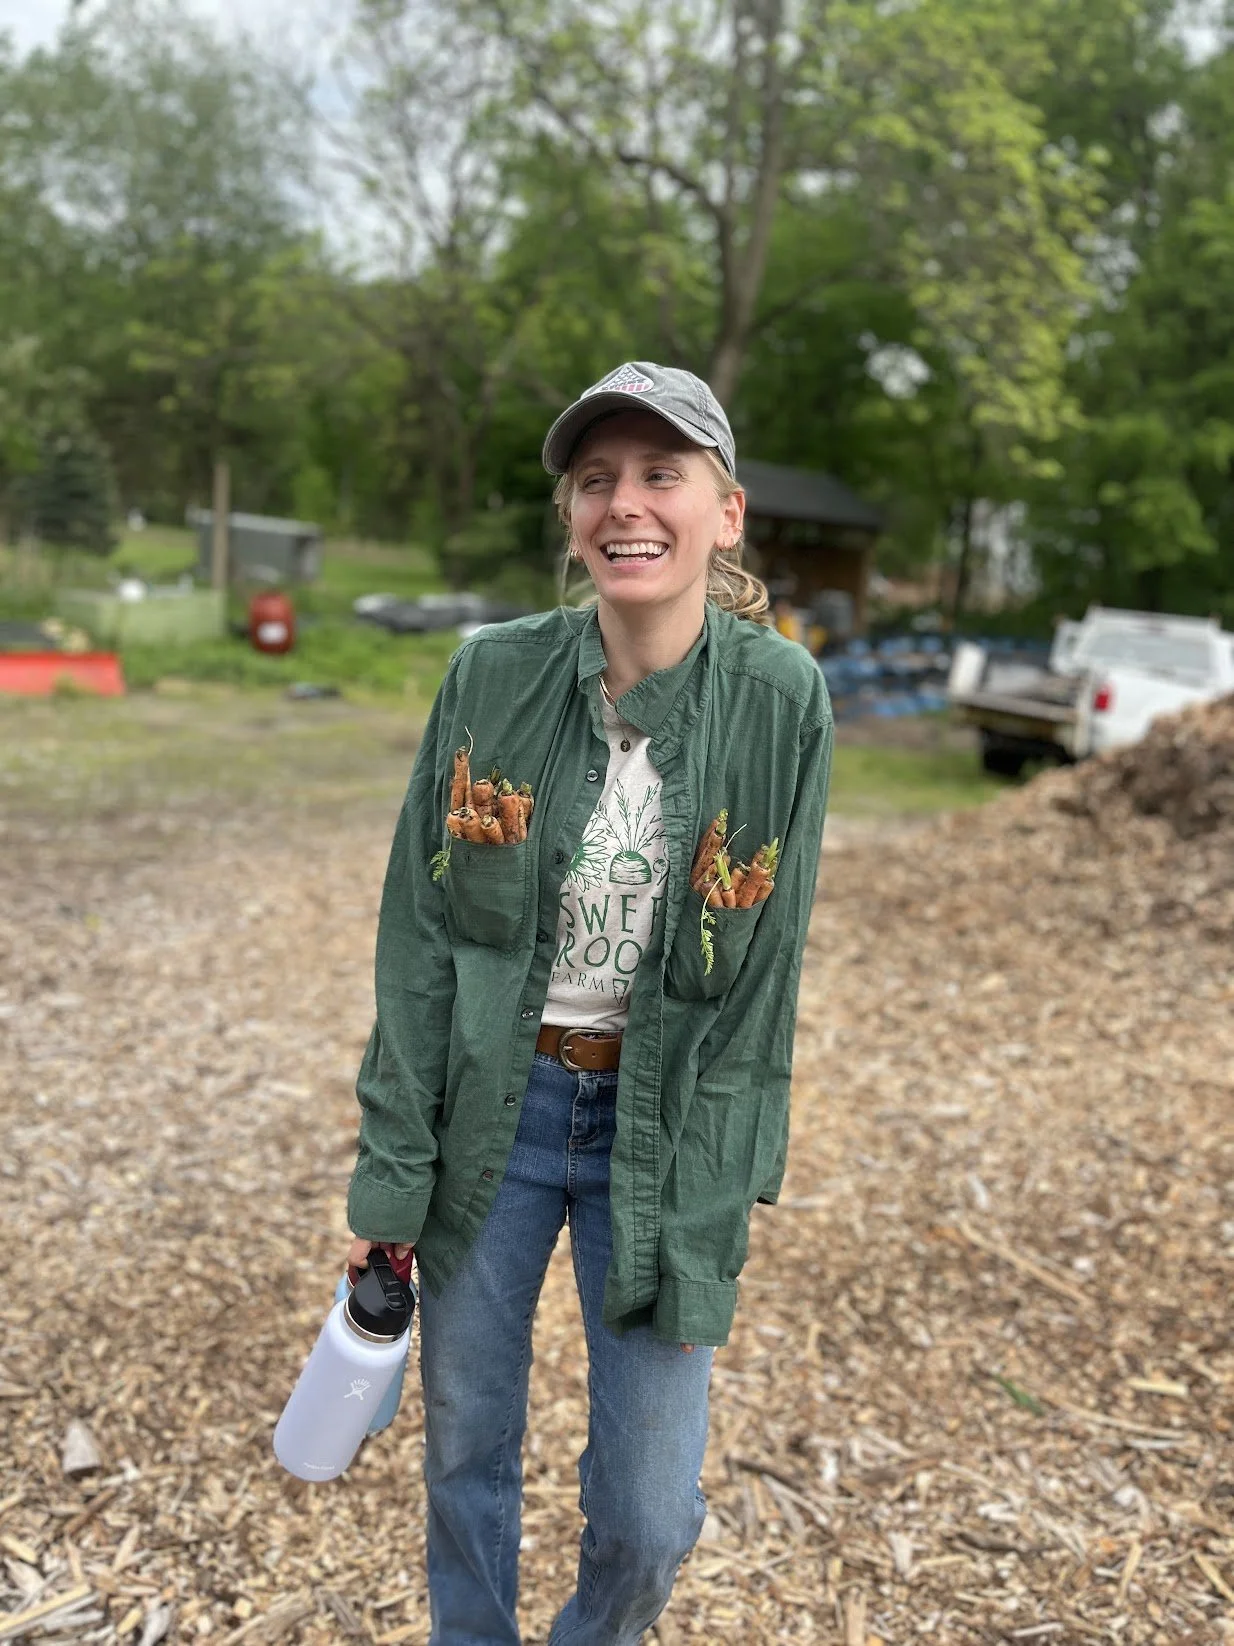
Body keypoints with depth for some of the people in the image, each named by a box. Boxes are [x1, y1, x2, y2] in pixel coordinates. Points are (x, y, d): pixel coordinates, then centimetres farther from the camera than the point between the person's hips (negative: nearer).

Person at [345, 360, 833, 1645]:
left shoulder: (780, 702, -11)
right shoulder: (491, 678, -8)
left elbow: (762, 973, -6)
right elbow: (419, 934, -5)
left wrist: (707, 1199, -6)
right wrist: (393, 1169, -4)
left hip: (666, 1120, 0)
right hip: (491, 1106, 1)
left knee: (647, 1514, 8)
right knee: (465, 1445, 18)